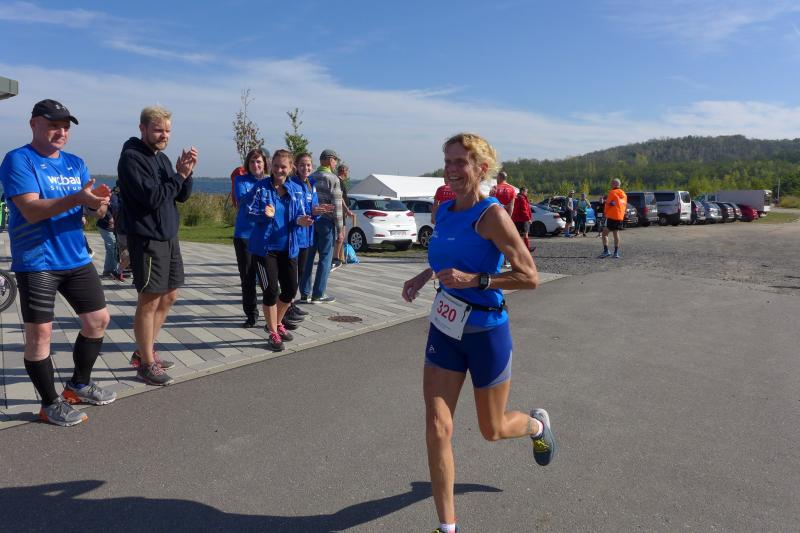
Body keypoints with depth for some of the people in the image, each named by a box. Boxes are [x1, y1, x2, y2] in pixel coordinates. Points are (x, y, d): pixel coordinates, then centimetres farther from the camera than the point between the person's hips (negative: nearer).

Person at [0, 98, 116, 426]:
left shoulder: (75, 163, 11)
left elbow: (96, 211, 6)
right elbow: (31, 210, -20)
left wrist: (99, 202, -18)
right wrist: (76, 198, -32)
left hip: (77, 259, 7)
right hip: (36, 263, -6)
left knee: (98, 320, 10)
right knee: (39, 332, -2)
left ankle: (79, 385, 28)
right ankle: (51, 403, 13)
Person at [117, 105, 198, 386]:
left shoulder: (162, 157, 13)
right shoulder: (131, 157, -12)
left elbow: (182, 196, 10)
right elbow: (152, 198, -21)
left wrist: (186, 172, -6)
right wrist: (180, 175, -15)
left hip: (169, 237, 9)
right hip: (147, 239, -9)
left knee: (169, 296, 13)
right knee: (149, 300, -3)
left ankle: (144, 351, 27)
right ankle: (146, 363, 10)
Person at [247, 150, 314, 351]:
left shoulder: (296, 190, 5)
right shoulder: (262, 187, -6)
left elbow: (300, 215, 5)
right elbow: (250, 211, -8)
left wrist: (301, 221, -18)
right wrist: (264, 214, -28)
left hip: (288, 247, 4)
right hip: (264, 247, -4)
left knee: (291, 289, 9)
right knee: (271, 290, -3)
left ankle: (277, 323, 36)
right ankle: (273, 333, 16)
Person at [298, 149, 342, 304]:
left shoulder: (311, 178, 11)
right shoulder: (333, 179, -8)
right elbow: (337, 205, -12)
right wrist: (340, 229, -9)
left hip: (310, 220, 6)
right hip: (326, 221, -6)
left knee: (309, 256, 9)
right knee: (325, 258, 1)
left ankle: (305, 293, 13)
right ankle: (318, 294, 2)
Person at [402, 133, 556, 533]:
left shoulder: (491, 215, -18)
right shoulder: (444, 210, 3)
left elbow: (530, 277, -19)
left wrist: (474, 280, -27)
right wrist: (423, 276, 8)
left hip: (486, 333, -5)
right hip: (444, 331, 5)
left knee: (492, 430, 15)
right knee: (437, 427, -1)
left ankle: (537, 424, 51)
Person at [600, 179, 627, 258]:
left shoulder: (612, 193, -9)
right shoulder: (624, 194, 14)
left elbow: (607, 204, -9)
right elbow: (625, 206, 17)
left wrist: (605, 213, 6)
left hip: (611, 216, -7)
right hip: (620, 217, 7)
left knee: (605, 233, -3)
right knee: (616, 233, 11)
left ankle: (606, 251, -14)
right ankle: (616, 253, 9)